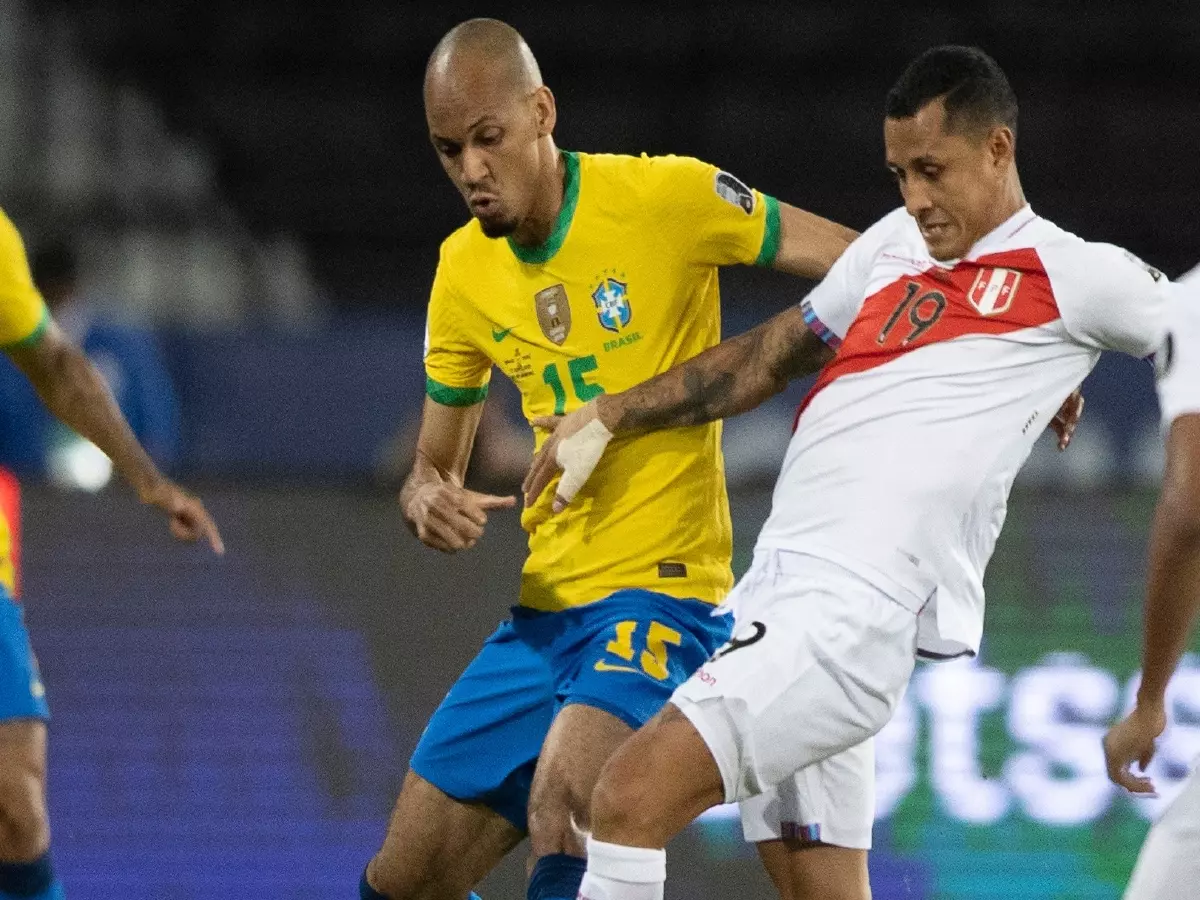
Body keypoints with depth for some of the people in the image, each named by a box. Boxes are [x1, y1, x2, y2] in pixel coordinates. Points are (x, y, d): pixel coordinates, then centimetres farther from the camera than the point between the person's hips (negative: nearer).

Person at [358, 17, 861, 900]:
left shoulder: (667, 198, -10)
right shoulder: (464, 271, 6)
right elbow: (433, 467, 15)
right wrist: (429, 500, -9)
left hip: (662, 594, -6)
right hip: (546, 605, 6)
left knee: (565, 805, -32)